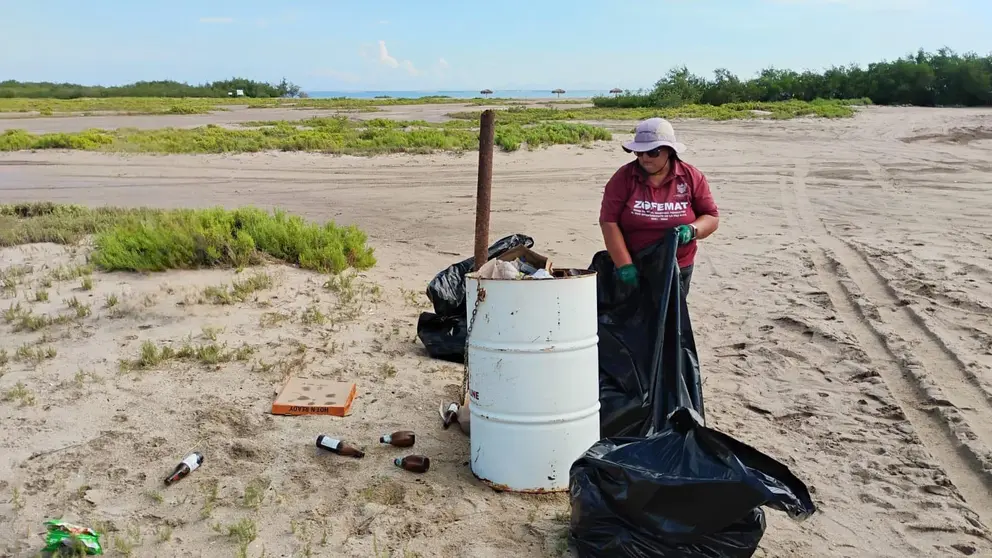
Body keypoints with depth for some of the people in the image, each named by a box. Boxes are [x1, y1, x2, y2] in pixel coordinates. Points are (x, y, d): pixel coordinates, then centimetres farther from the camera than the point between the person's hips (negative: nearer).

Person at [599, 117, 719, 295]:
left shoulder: (692, 177, 0)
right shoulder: (623, 177, -4)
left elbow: (712, 217, 5)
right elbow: (609, 222, -10)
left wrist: (692, 230, -18)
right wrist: (624, 265, -17)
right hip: (633, 270, -1)